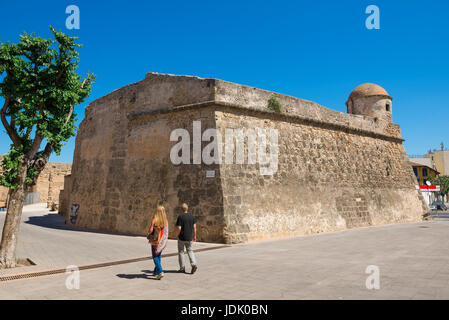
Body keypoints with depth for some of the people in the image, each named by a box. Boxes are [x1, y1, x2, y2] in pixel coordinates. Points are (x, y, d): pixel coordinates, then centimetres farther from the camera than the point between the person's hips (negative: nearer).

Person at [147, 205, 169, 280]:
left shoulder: (154, 220, -13)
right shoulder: (165, 220, 0)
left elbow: (150, 230, -16)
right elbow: (166, 231, 2)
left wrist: (149, 233, 6)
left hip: (156, 241, -5)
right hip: (163, 241, 5)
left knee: (155, 257, 2)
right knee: (158, 256, 20)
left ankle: (160, 271, -13)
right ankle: (155, 271, 30)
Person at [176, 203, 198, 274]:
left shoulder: (180, 216, -11)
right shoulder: (192, 216, 3)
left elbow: (179, 228, -16)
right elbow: (194, 227, 2)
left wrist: (178, 235, 0)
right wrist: (194, 236, 10)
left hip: (182, 237, -4)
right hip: (189, 237, 4)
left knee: (181, 252, 10)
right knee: (190, 251, 14)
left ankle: (182, 268, 12)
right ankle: (194, 264, -7)